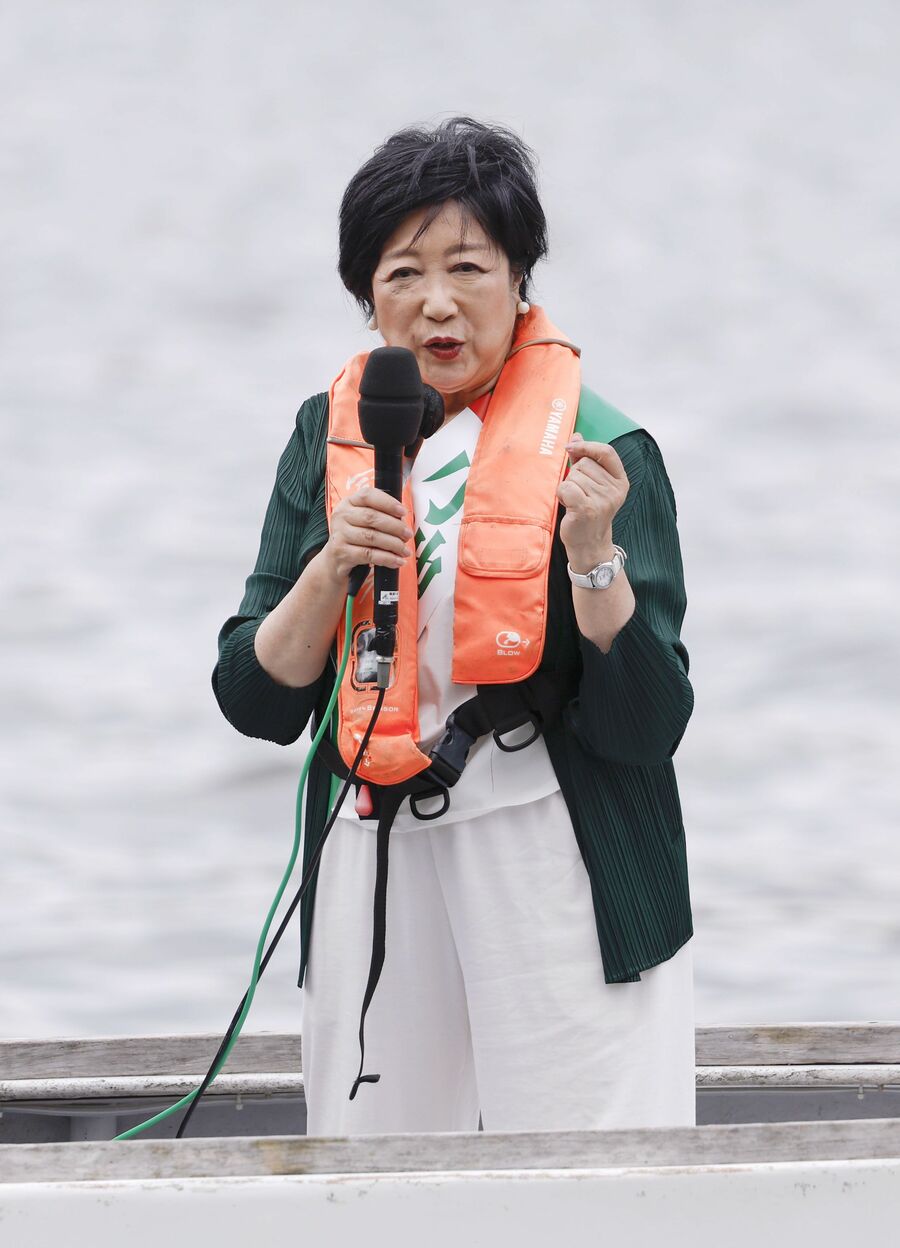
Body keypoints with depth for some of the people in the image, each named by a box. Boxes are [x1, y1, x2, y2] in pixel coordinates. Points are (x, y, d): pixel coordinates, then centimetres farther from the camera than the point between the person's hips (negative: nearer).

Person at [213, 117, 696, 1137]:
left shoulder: (597, 449, -5)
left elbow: (646, 727, -10)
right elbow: (255, 702, 3)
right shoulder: (331, 436, 6)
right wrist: (333, 569, -13)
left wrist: (594, 555, -22)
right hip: (373, 859, 3)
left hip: (557, 865, -3)